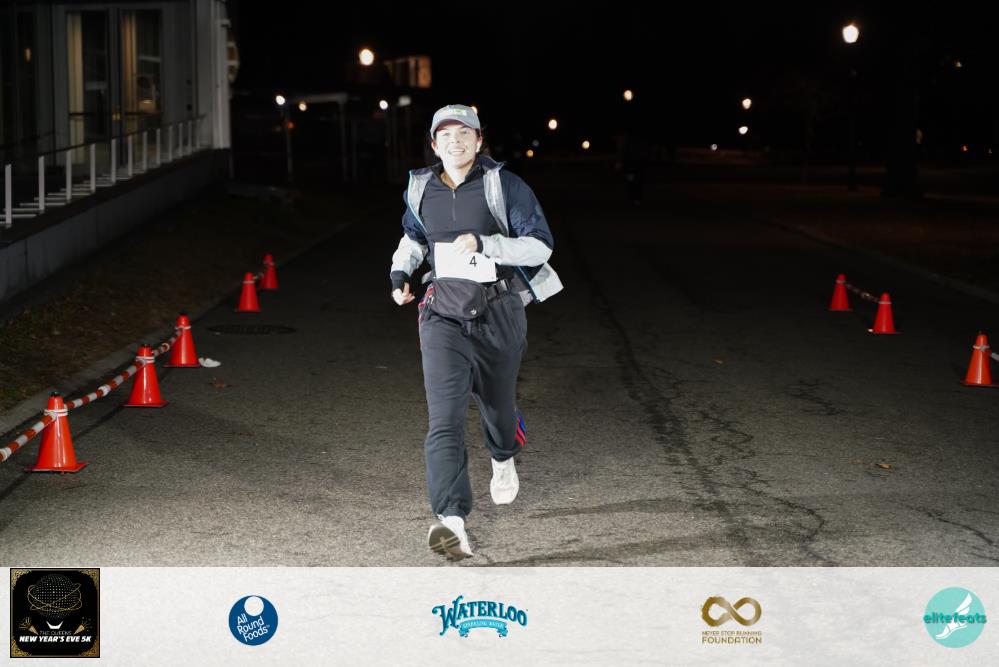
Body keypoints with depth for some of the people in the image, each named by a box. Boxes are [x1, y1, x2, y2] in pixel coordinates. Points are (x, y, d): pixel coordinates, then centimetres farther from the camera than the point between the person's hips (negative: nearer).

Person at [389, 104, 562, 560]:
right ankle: (452, 523, -26)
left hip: (499, 317, -1)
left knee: (497, 405, 19)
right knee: (444, 419, -16)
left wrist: (483, 244, -24)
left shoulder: (503, 186, -9)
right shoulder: (420, 190, 4)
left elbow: (541, 246, -13)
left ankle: (503, 460, 56)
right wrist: (400, 272, 7)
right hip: (443, 317, 1)